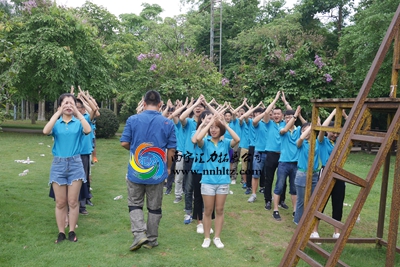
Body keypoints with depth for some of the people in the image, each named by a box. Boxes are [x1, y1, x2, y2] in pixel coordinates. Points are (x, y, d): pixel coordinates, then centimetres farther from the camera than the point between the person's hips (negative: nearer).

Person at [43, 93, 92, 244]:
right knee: (60, 202, 8)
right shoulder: (56, 123, 2)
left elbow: (88, 130, -21)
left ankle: (72, 231, 19)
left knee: (73, 201, 5)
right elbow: (46, 131, -20)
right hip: (58, 164, 1)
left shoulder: (78, 123, 1)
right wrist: (58, 113, -19)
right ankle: (61, 232, 19)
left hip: (75, 163, -1)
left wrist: (78, 113, -20)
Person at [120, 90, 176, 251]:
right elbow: (171, 149, -3)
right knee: (154, 207, 13)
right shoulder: (168, 123, -6)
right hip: (157, 172, 0)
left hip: (136, 171, 0)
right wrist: (168, 168, 12)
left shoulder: (133, 120, -7)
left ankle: (139, 234, 0)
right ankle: (151, 239, 23)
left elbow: (124, 143, -4)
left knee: (135, 204, 16)